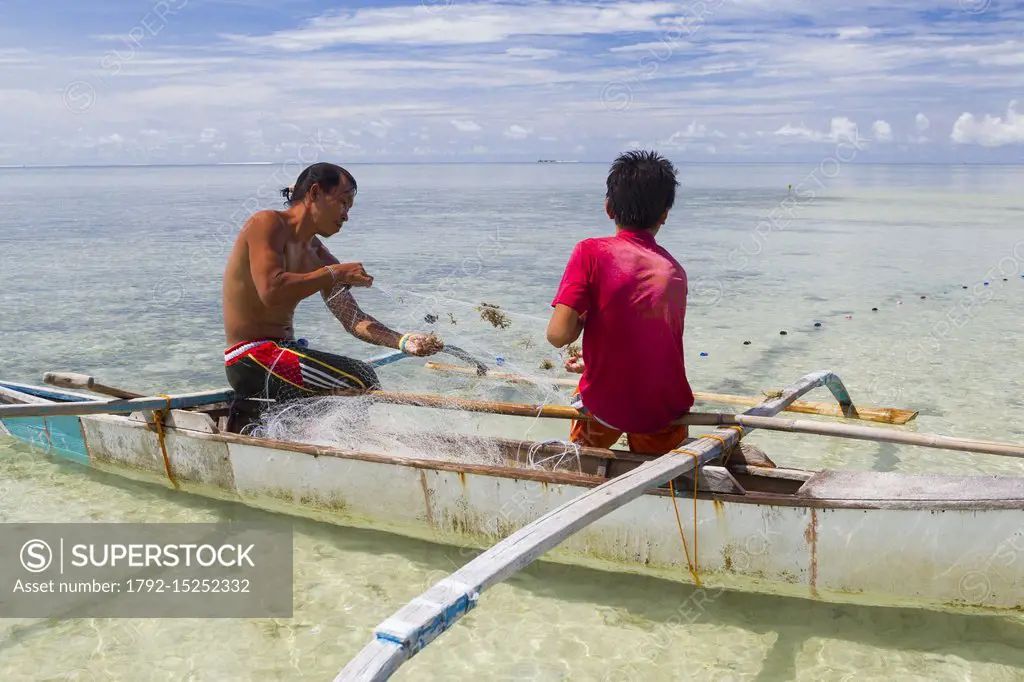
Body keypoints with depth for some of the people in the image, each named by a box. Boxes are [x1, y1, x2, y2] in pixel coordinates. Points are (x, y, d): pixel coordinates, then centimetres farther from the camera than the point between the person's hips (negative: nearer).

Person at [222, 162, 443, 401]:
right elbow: (271, 292, -27)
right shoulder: (266, 223, -10)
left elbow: (353, 319, 3)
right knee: (362, 379, -17)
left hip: (281, 352, 10)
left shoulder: (317, 255, 12)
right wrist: (335, 274, -17)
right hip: (251, 361, -9)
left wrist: (404, 341, -13)